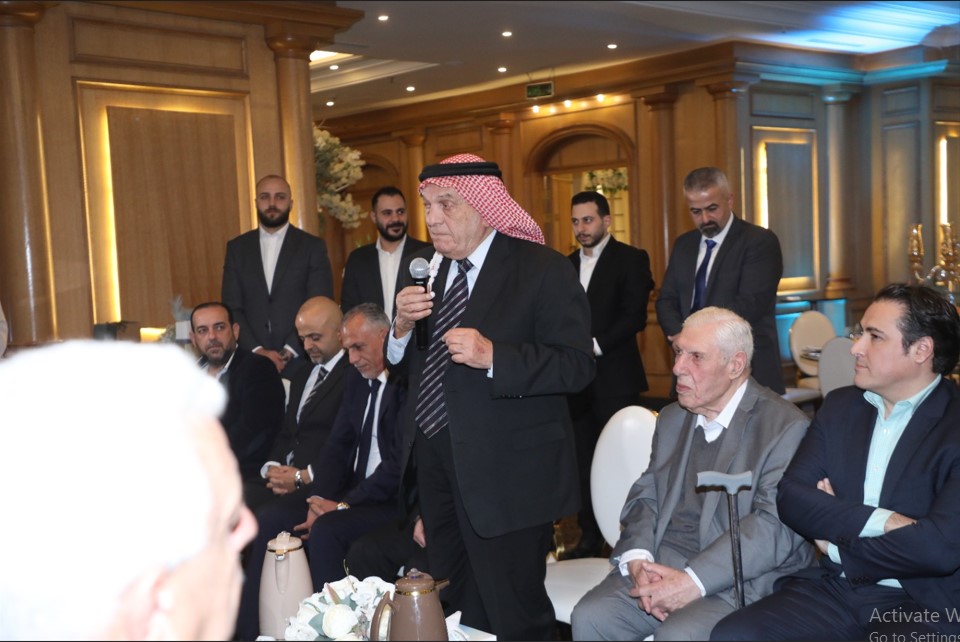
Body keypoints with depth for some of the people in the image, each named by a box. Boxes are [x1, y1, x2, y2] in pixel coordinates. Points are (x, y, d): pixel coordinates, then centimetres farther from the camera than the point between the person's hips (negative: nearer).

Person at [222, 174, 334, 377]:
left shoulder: (313, 247, 2)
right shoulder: (237, 247, 8)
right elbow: (232, 308, 4)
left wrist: (290, 350, -13)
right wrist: (256, 350, -9)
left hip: (300, 362, -2)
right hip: (252, 361, 2)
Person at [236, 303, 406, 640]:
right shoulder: (357, 377, 11)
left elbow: (400, 463, -21)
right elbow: (337, 444, 10)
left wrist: (343, 504, -19)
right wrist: (320, 499, -6)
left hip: (396, 497, -8)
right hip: (352, 487, 8)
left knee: (326, 530, -30)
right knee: (269, 519, -7)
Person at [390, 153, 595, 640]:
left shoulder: (544, 270, -10)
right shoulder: (428, 268, 10)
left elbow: (577, 366, -17)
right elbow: (403, 366, 14)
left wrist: (493, 357, -28)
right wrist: (402, 327, -8)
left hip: (506, 474, -6)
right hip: (433, 463, 7)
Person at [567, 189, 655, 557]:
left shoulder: (630, 259, -2)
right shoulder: (567, 265, 16)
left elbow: (635, 317, -11)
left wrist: (595, 345, -17)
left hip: (615, 378, -5)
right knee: (584, 461, 8)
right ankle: (590, 537, 16)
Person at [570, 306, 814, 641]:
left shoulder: (785, 427, -7)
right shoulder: (671, 419, 18)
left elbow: (775, 527, -17)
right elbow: (644, 497, 13)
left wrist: (693, 582, -23)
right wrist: (638, 559, -8)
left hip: (738, 579, -5)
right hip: (659, 564, 6)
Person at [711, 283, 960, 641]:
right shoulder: (840, 406, 11)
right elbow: (790, 497, 0)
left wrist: (836, 546, -6)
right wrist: (876, 521, -16)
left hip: (924, 608, -5)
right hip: (832, 590, 5)